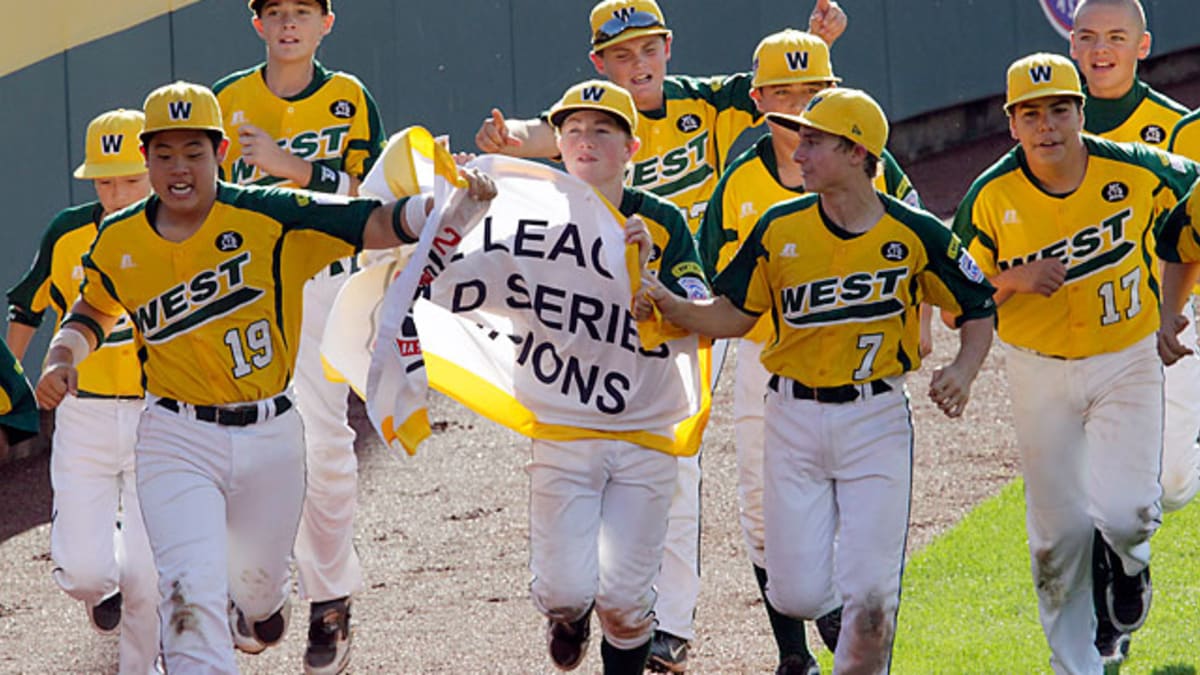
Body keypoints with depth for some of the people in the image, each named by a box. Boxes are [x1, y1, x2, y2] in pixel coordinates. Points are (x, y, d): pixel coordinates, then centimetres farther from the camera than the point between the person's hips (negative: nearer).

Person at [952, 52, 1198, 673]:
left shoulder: (1135, 171, -14)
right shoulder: (992, 197, -13)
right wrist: (1010, 280, -24)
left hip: (1126, 361, -1)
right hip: (1040, 371, 1)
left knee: (1124, 512, -16)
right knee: (1059, 529, 6)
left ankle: (1128, 561, 23)